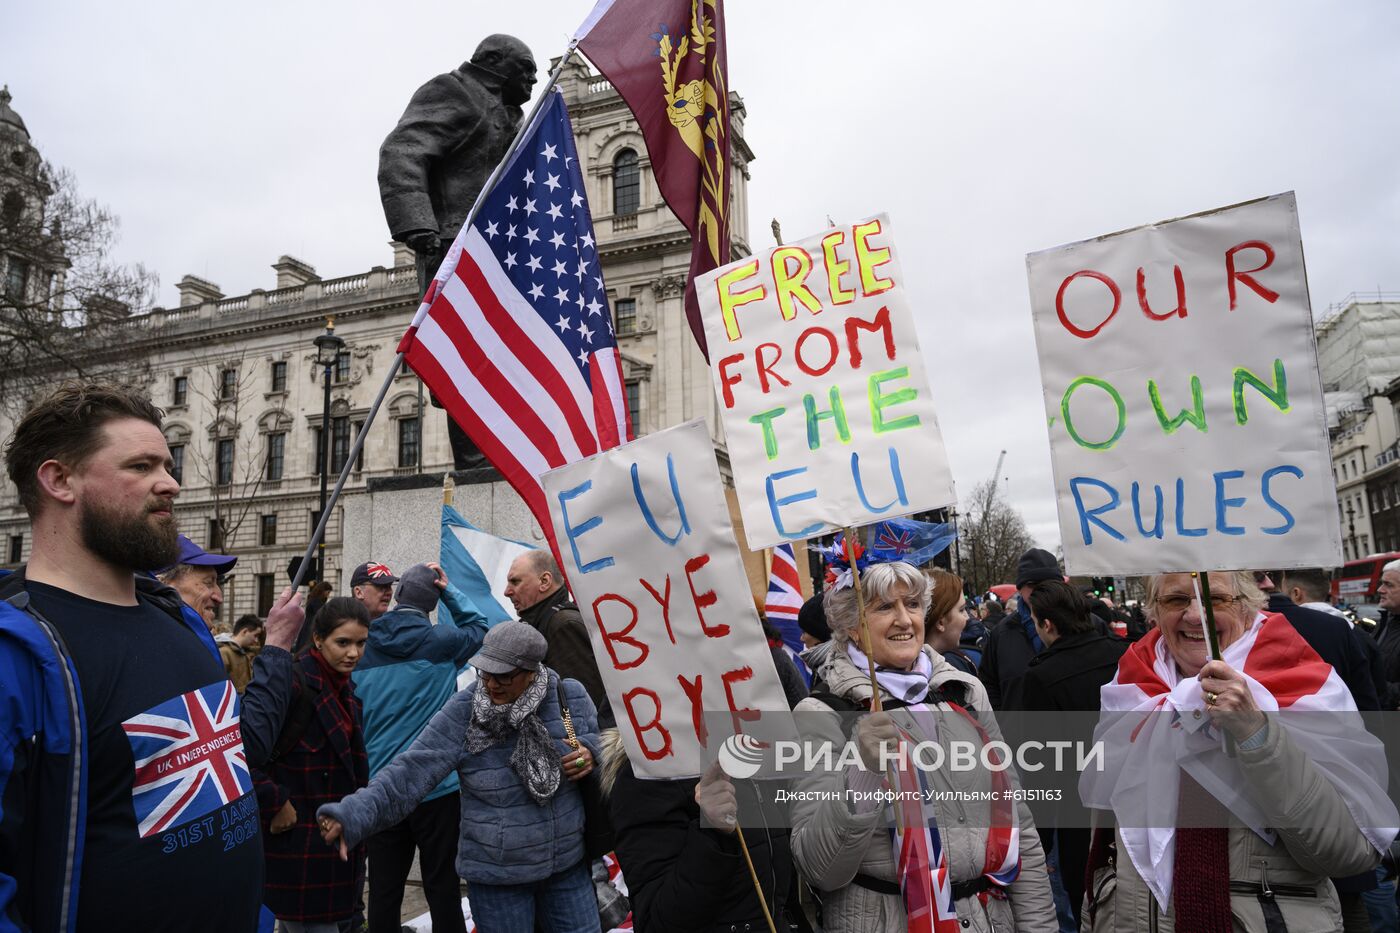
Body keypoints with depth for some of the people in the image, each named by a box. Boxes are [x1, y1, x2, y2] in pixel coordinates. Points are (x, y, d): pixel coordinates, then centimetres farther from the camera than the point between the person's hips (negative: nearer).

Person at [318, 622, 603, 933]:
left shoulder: (570, 697, -9)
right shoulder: (462, 714, -16)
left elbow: (602, 736, 9)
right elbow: (410, 773, -20)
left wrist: (589, 751, -14)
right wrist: (351, 817, -32)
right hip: (496, 877, -2)